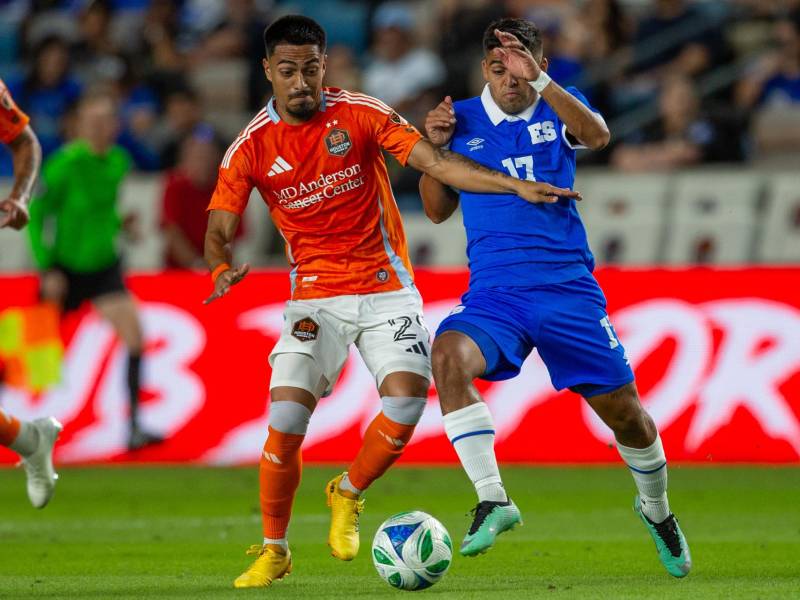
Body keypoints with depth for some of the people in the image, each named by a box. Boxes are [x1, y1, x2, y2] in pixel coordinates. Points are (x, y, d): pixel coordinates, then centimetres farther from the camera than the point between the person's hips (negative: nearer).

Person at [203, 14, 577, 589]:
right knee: (285, 421, -14)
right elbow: (218, 232, -4)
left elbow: (435, 162, -10)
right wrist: (223, 268, -28)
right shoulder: (251, 147, -4)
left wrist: (516, 185, -20)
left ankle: (348, 496, 10)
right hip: (315, 297, 0)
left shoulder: (360, 114, -6)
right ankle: (273, 551, 6)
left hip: (387, 288, 0)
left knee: (407, 400, -20)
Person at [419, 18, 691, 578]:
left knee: (624, 409, 3)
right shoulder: (463, 120, 9)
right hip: (494, 292, 0)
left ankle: (657, 508, 33)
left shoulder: (558, 109, 5)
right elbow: (438, 209, 14)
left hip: (568, 286, 0)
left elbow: (598, 135, -19)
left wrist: (539, 79, -28)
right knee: (449, 355, -31)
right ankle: (493, 499, -30)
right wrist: (433, 146, -2)